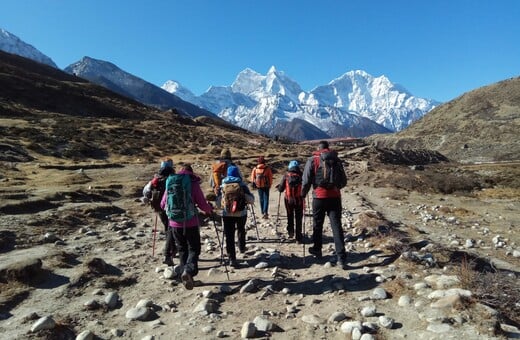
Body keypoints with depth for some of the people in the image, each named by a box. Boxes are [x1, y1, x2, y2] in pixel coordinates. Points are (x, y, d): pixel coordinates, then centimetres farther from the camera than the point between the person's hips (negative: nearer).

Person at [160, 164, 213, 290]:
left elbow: (163, 204, 10)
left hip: (175, 223, 4)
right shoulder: (193, 183, -5)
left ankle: (186, 273, 20)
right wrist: (210, 209, 14)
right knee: (194, 249, 6)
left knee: (182, 250, 19)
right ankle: (189, 271, -16)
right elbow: (202, 205, -7)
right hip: (191, 223, -3)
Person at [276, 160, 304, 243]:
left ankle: (290, 232, 20)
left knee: (290, 216, 23)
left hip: (288, 199, 1)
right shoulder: (300, 175, -4)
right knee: (298, 218, 7)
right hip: (299, 200, -1)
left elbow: (280, 189, -2)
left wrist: (278, 186, 19)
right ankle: (298, 237, 6)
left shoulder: (286, 175, -3)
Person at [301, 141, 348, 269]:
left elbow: (306, 180, -4)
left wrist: (303, 194, 11)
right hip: (335, 197, 2)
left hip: (319, 197, -2)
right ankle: (341, 258, -3)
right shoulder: (336, 160, 10)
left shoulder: (313, 160, 1)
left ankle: (317, 249, 33)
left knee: (317, 224, 16)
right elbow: (343, 181, 13)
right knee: (336, 226, 2)